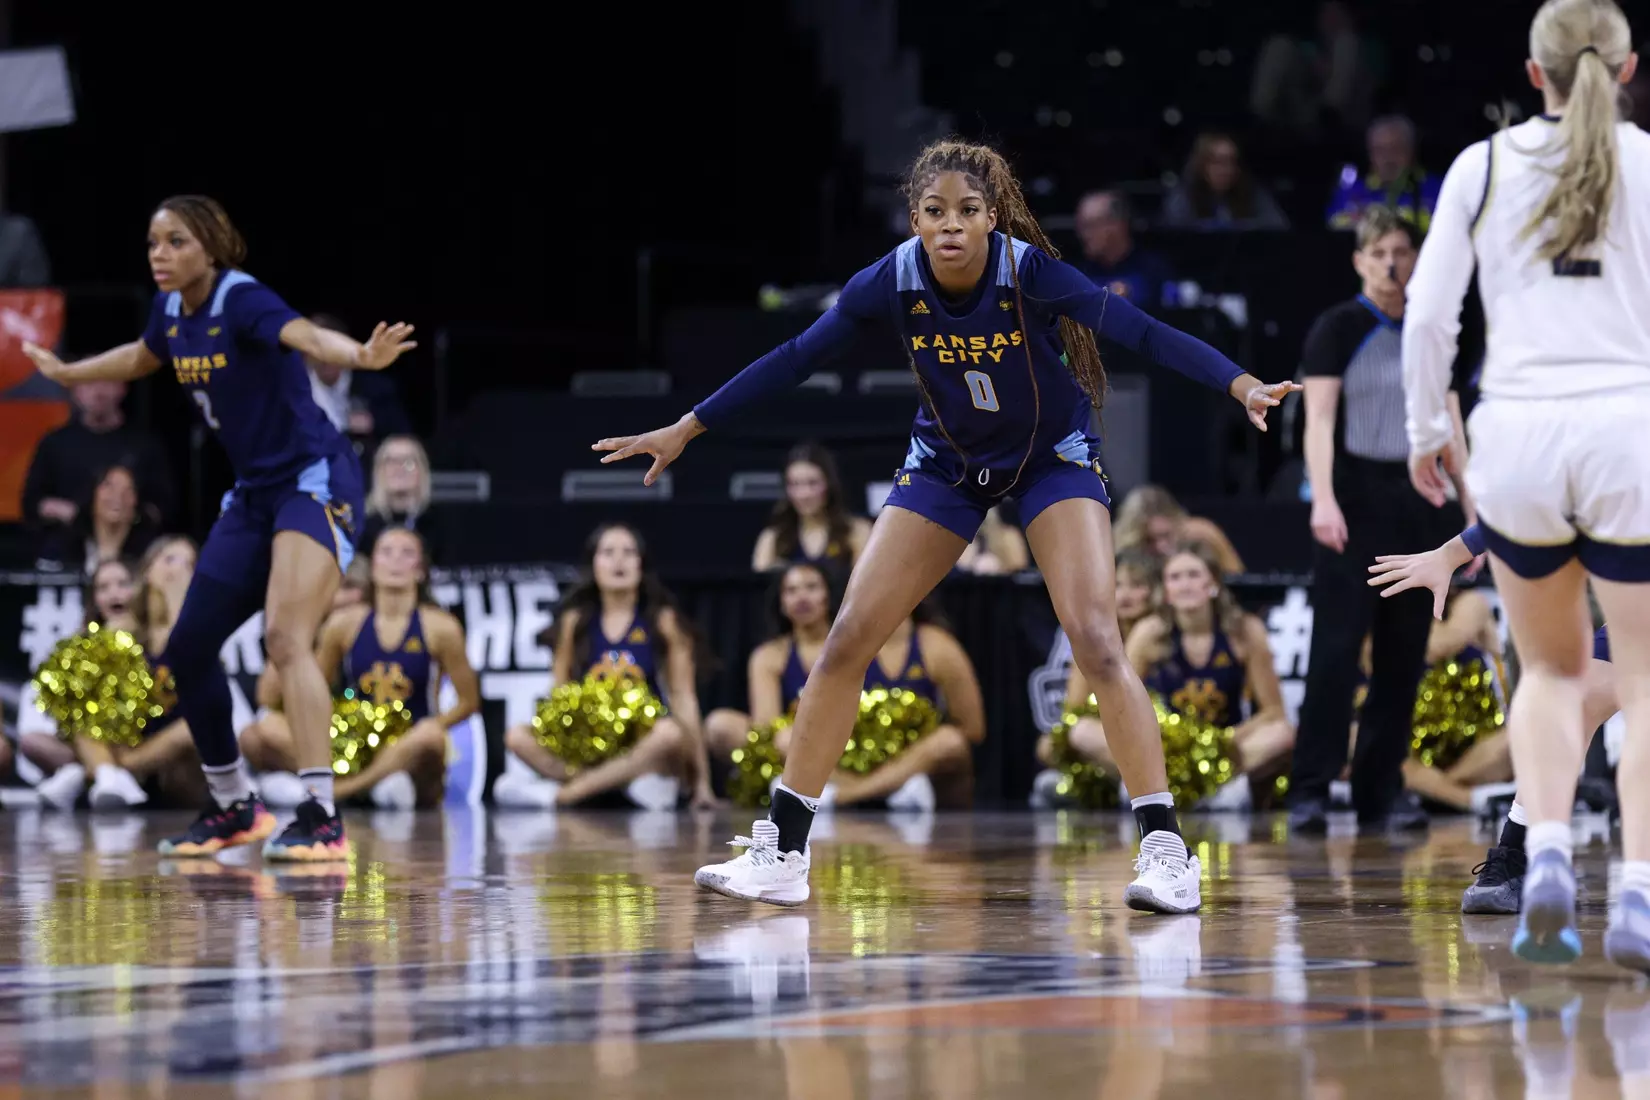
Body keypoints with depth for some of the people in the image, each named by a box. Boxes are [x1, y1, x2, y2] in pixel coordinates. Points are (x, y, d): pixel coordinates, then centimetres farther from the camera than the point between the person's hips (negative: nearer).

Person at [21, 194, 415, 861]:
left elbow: (306, 336, -41)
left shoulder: (242, 301, -19)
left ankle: (322, 821, -30)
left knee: (285, 639, -26)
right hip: (255, 494, 9)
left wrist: (362, 356, -62)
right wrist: (64, 373, 44)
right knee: (188, 650, 10)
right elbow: (140, 358, 29)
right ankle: (234, 808, 28)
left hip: (314, 481, -9)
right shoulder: (171, 311, 5)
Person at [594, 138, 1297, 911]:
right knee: (848, 641, -3)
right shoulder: (891, 283, -19)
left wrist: (1242, 386, -48)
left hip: (1051, 457, -3)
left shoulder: (1029, 272, -27)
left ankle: (1164, 849, -15)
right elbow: (795, 360, -9)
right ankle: (781, 853, 5)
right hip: (946, 462, 3)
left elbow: (1143, 333, -34)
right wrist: (684, 431, -7)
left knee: (1095, 638, -21)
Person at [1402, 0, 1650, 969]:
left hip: (1516, 434, 2)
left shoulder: (1484, 165, 5)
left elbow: (1429, 315, 4)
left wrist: (1429, 429, 16)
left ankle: (1546, 856, -5)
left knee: (1552, 668, 18)